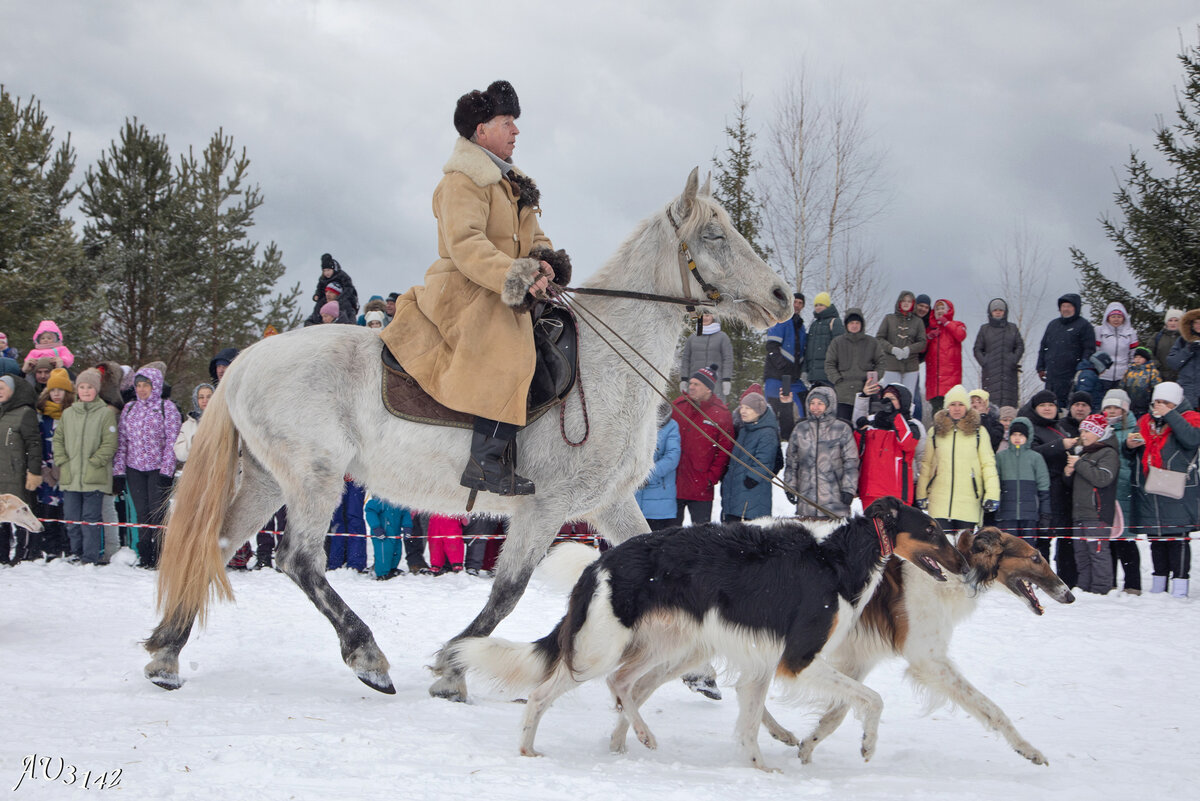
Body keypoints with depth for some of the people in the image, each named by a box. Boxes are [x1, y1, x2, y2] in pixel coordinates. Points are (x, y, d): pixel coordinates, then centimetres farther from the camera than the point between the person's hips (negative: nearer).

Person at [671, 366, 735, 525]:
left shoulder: (721, 415, -5)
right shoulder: (678, 405, 5)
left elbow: (725, 451, -4)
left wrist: (711, 478, -9)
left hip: (701, 488, -3)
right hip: (673, 483, 3)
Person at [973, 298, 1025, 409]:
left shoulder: (1013, 328, 13)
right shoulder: (984, 329, 11)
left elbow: (1020, 347, 11)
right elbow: (977, 349, 9)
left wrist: (1013, 361, -3)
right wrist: (984, 363, -5)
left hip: (1009, 371, 1)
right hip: (990, 371, -1)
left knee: (1009, 401, -8)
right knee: (991, 400, -12)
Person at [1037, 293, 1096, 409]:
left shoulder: (1084, 326, 1)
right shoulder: (1053, 324, 19)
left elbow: (1089, 351, -4)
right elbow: (1043, 347, 24)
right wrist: (1041, 368, 15)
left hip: (1071, 377, -6)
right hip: (1051, 376, 6)